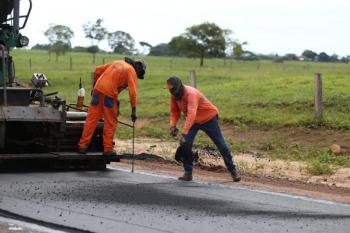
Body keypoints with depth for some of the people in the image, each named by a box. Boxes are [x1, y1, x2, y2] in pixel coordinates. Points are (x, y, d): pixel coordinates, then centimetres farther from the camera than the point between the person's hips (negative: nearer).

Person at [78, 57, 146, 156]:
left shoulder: (117, 63, 22)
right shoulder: (131, 72, 2)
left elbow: (97, 70, 21)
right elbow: (132, 92, -7)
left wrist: (94, 87, 26)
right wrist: (133, 111, -6)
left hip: (98, 90, 6)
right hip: (109, 95, -6)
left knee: (91, 120, 6)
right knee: (111, 122, 7)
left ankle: (83, 146, 7)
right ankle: (108, 149, 7)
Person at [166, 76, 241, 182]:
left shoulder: (191, 94, -36)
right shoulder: (175, 96, -11)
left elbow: (191, 115, -47)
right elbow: (175, 112, 3)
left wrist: (183, 133, -54)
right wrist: (173, 125, -16)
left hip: (209, 118, -6)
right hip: (193, 121, 6)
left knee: (221, 145, 1)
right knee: (185, 144, -14)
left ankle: (233, 170, 15)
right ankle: (188, 173, -4)